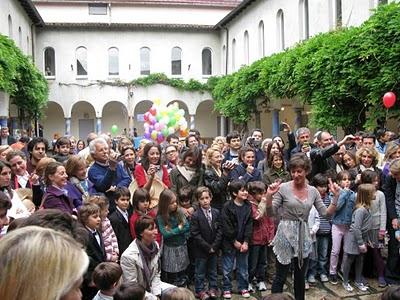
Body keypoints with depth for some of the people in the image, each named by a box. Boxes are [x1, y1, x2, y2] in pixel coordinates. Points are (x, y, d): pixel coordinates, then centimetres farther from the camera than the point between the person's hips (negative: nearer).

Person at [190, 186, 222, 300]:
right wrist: (207, 247, -15)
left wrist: (214, 246, -10)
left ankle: (213, 288, 34)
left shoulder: (216, 213, -3)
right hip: (201, 250, -3)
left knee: (213, 270, 18)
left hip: (214, 249, 4)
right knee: (200, 272, 10)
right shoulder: (195, 216, -14)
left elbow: (219, 230, -2)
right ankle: (200, 290, 25)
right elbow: (195, 234, -15)